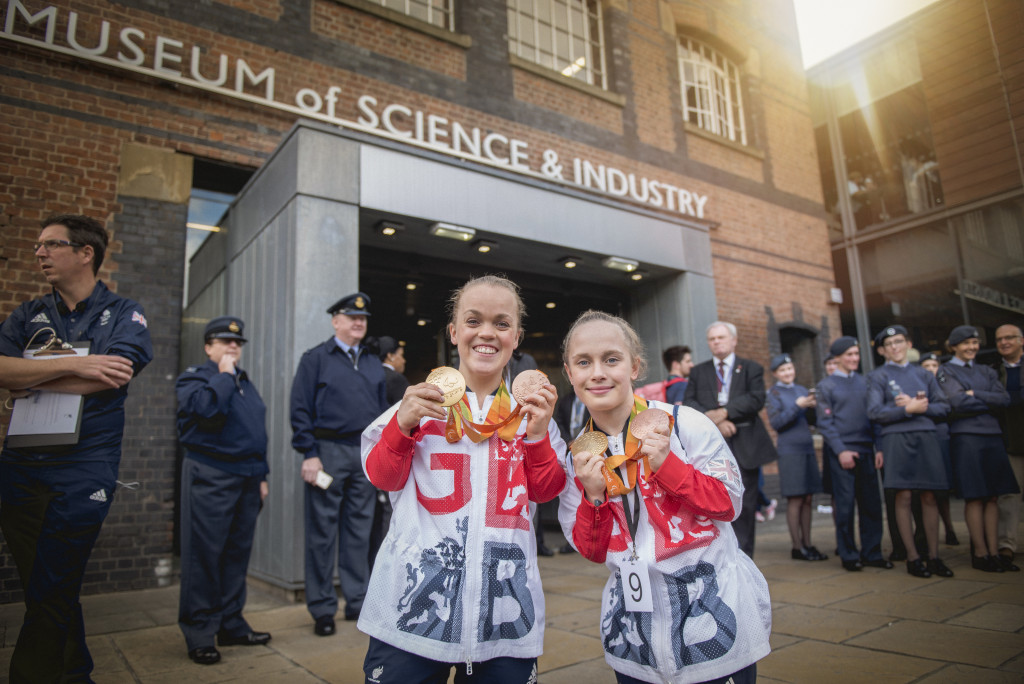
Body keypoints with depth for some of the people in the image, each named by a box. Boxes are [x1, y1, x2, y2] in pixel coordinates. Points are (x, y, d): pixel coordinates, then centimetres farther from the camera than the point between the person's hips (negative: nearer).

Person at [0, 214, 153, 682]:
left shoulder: (123, 315, 1)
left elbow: (114, 376, -16)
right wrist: (74, 365, -17)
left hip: (80, 477, -5)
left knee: (50, 596, 1)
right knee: (46, 592, 15)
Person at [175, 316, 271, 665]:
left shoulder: (245, 382, 20)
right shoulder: (193, 378, 0)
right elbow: (206, 407, -24)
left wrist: (261, 475, 18)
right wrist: (224, 374, -11)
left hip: (247, 478, 7)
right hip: (211, 476, -6)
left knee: (238, 552, 11)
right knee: (205, 554, -3)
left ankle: (231, 625, 22)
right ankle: (199, 634, 8)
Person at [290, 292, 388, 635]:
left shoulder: (374, 363, 16)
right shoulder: (315, 359, 1)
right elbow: (301, 410, -5)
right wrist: (309, 454, -12)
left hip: (366, 454, 4)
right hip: (329, 451, -4)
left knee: (359, 532, 11)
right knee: (323, 533, 2)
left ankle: (358, 601, 22)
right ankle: (322, 609, 13)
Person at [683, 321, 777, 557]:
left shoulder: (751, 368, 11)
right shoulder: (698, 372, 14)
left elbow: (756, 399, -5)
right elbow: (689, 402, 1)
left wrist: (724, 412, -17)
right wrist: (715, 421, -14)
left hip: (744, 446, -1)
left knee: (744, 504, 2)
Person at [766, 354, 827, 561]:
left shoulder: (802, 390, 13)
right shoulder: (774, 393, -3)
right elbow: (775, 423, -13)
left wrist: (814, 407, -7)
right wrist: (797, 406, -19)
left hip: (808, 448, 6)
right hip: (789, 450, -6)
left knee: (808, 499, 8)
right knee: (795, 500, -3)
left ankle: (807, 544, 17)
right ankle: (797, 547, 4)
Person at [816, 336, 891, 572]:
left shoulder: (864, 382, 13)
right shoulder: (826, 385, 2)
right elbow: (825, 423, -3)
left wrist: (878, 447, 3)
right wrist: (841, 451, -11)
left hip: (866, 451, 4)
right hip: (841, 452, -4)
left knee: (871, 503, 4)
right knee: (845, 504, 1)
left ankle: (872, 553, 16)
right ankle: (848, 555, 11)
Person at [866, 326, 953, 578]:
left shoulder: (923, 374, 16)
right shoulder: (877, 376, 4)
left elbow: (944, 406, 10)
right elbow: (875, 412, -5)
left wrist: (920, 406, -7)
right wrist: (909, 409, -11)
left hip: (926, 437, 4)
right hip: (896, 439, -3)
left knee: (929, 497, 4)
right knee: (903, 497, -4)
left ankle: (934, 556, 13)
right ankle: (912, 557, 5)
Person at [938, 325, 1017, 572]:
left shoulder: (986, 372, 18)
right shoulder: (945, 371, 2)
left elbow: (1004, 398, 4)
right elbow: (958, 402, -11)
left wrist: (975, 395, -7)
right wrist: (989, 402, 0)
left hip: (992, 435, 5)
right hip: (965, 437, -5)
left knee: (992, 496, 4)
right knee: (974, 497, -4)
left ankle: (994, 552, 9)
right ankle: (980, 554, 2)